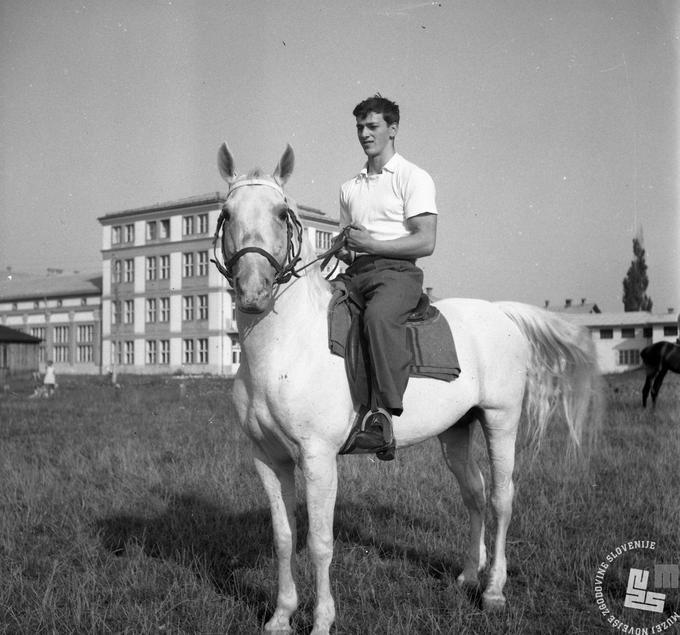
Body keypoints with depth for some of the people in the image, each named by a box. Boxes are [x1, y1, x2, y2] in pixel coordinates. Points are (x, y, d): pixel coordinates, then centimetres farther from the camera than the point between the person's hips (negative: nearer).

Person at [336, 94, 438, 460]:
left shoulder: (413, 178, 3)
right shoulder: (349, 188, 23)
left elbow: (426, 242, -8)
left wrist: (371, 244, -14)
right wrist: (343, 248, 2)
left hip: (396, 270, -6)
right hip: (355, 273, 7)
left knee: (378, 317, -38)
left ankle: (383, 416, -39)